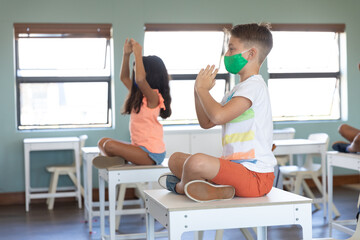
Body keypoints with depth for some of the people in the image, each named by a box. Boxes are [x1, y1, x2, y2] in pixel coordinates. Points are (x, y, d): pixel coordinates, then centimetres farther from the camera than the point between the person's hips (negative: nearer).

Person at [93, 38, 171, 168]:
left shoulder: (153, 97, -16)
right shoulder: (138, 94, 13)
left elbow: (140, 80, -36)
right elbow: (124, 77, 25)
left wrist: (138, 54, -26)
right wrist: (126, 54, 15)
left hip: (151, 153, -10)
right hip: (138, 147, 10)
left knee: (110, 145, -23)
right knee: (102, 142, 12)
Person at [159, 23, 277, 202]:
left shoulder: (254, 85, -12)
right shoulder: (237, 90, 21)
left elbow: (218, 116, -26)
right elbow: (206, 123, 22)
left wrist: (202, 88, -9)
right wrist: (199, 91, 9)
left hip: (255, 176, -10)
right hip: (236, 166, 10)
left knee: (197, 161, -33)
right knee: (175, 159, 15)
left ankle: (181, 186, 2)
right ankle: (214, 189, -11)